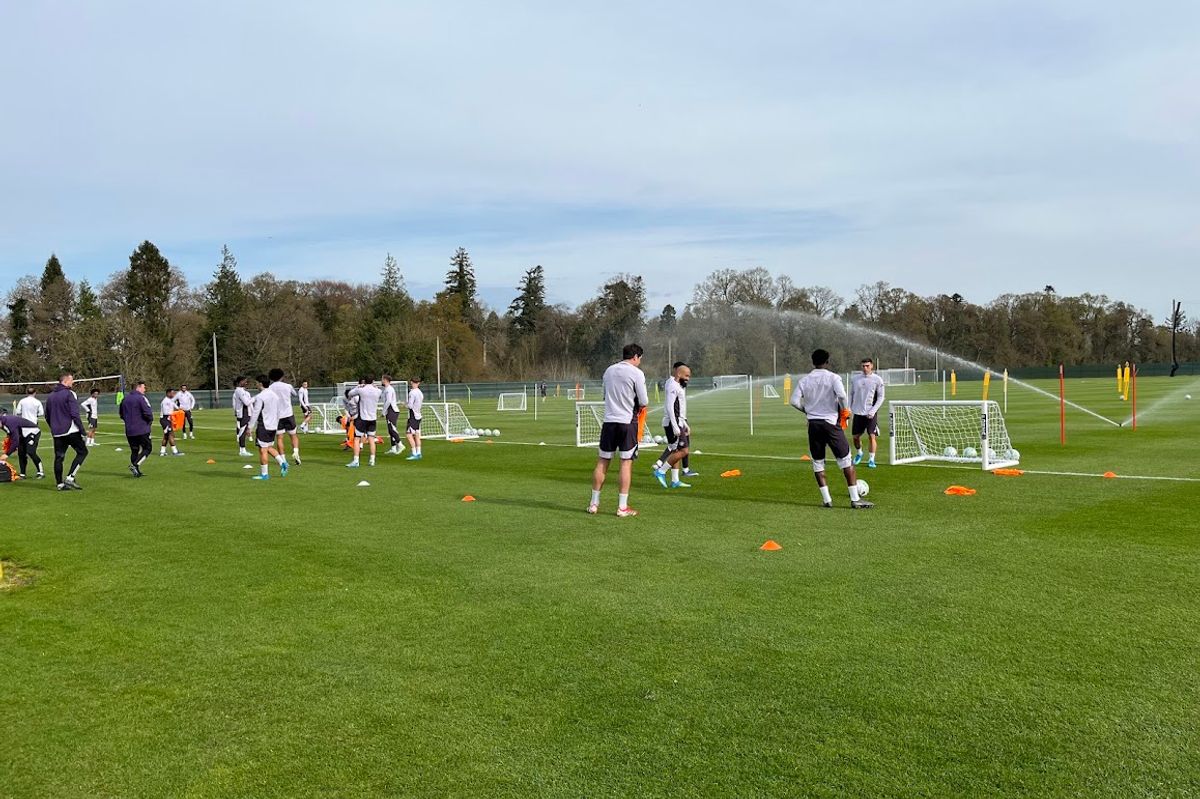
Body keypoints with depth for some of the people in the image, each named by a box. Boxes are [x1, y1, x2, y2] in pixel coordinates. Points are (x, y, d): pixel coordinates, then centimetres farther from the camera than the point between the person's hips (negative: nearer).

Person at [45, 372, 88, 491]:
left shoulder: (51, 395, 14)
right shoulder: (69, 394, -9)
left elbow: (47, 416, 19)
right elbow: (75, 415, -15)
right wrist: (83, 430, -13)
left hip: (57, 432, 7)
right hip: (71, 431, -7)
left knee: (59, 457, 9)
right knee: (82, 452, 4)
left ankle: (60, 483, 10)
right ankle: (70, 477, -7)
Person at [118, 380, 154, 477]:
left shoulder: (125, 398, 12)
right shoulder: (141, 398, -12)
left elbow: (120, 413, 20)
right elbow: (148, 413, -19)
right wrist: (150, 422, 0)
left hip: (129, 431, 7)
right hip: (142, 430, -7)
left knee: (134, 450, 14)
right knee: (147, 448, 4)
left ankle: (136, 471, 13)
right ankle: (135, 465, -14)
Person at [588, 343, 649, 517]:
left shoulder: (609, 371, 11)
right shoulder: (637, 373, -7)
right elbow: (644, 402, -7)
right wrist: (640, 404, 14)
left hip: (609, 421, 5)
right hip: (628, 422, -5)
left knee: (602, 462, 9)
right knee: (626, 463, 0)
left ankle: (594, 503, 14)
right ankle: (622, 507, 1)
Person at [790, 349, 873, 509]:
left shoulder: (804, 380, 5)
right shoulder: (833, 377, -5)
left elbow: (794, 401, -2)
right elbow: (841, 395, -21)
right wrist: (844, 410, -3)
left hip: (813, 424, 3)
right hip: (831, 422, -3)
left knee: (817, 462, 13)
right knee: (845, 459, 4)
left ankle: (826, 500, 10)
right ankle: (855, 499, 2)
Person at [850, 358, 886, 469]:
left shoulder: (877, 380, -3)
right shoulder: (855, 379, 5)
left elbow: (881, 397, -2)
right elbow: (851, 395, 13)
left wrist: (873, 411, -12)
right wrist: (849, 409, 4)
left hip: (871, 413, -3)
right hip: (858, 413, 3)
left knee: (872, 436, -8)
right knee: (856, 436, 8)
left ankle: (871, 459, 2)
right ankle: (858, 453, 34)